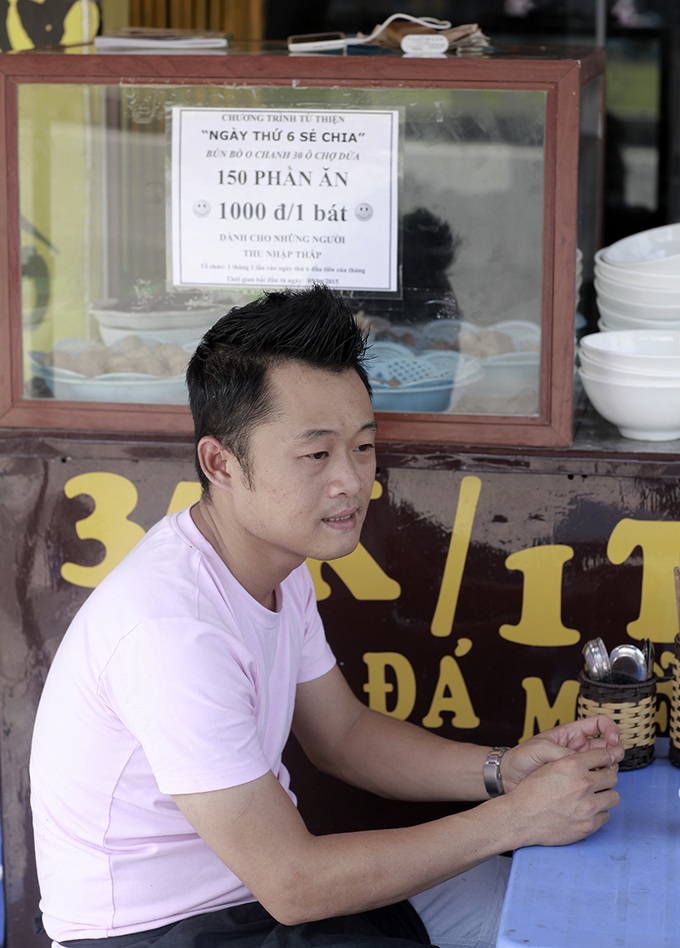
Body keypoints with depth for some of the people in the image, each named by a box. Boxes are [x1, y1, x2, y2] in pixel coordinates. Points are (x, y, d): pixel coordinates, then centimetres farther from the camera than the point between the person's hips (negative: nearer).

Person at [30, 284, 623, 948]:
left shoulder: (276, 562, 1)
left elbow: (343, 734, 12)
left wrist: (503, 770, -5)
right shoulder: (174, 625, -30)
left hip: (257, 875, 9)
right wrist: (516, 817, -22)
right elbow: (292, 887, -27)